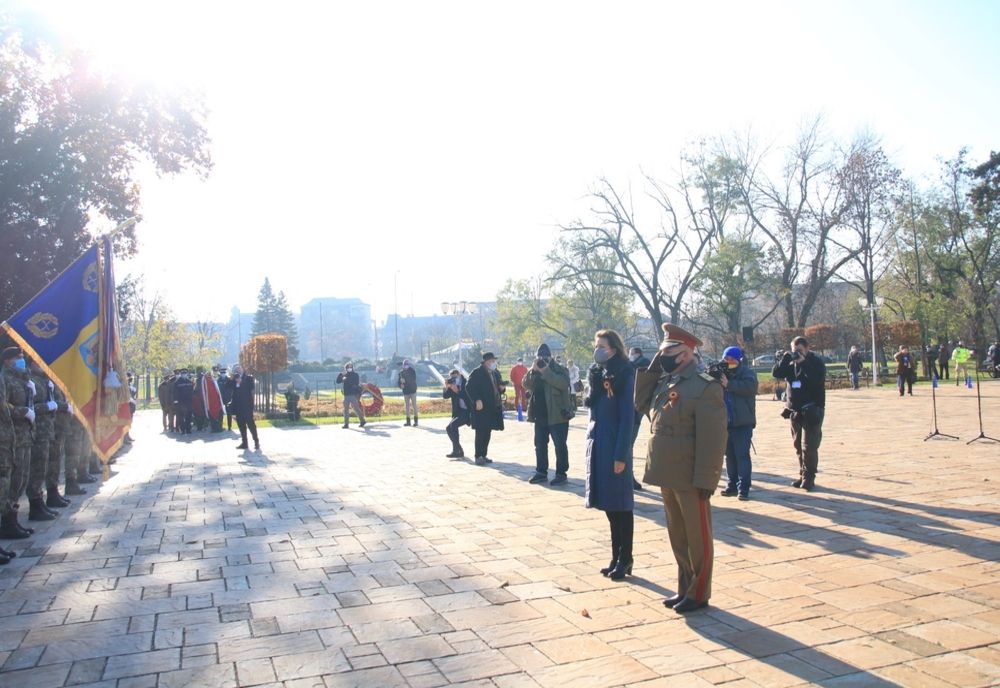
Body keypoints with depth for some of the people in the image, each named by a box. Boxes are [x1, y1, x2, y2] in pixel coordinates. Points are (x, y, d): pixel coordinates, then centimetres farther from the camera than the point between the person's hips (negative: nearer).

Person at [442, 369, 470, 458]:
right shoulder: (453, 385, 8)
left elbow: (468, 396, -21)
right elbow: (445, 396, 1)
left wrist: (457, 391, -28)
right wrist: (447, 387, -15)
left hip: (467, 411, -8)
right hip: (458, 411, 8)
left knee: (452, 426, -21)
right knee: (449, 428, 3)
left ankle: (456, 450, -15)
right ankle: (459, 451, 13)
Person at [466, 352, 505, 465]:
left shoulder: (495, 373, 15)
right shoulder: (477, 373, -9)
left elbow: (497, 387, 26)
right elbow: (469, 388, -15)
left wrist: (501, 388, 3)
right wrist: (477, 400, -23)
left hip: (493, 408, 7)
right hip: (481, 407, -7)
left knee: (487, 432, 10)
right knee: (481, 432, -5)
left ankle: (484, 455, 18)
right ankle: (478, 457, 0)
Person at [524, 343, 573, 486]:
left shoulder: (559, 369, -7)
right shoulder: (534, 370, 11)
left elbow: (564, 383, -25)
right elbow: (526, 385, 0)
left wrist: (546, 371, -25)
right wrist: (533, 370, -14)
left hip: (557, 415, -6)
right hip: (540, 415, 6)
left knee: (560, 445, -1)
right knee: (540, 445, 11)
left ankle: (561, 473, 6)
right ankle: (541, 472, 21)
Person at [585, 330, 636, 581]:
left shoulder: (624, 374, -10)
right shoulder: (597, 372, 11)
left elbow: (627, 416, -14)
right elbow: (589, 403, 6)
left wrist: (621, 455, -17)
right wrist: (595, 383, -11)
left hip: (615, 445, -7)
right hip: (597, 442, 7)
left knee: (620, 503, 1)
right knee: (608, 503, 12)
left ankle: (625, 560, 12)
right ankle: (616, 557, 22)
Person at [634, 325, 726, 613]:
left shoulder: (705, 387, -16)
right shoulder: (663, 382, 9)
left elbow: (713, 439, -18)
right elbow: (642, 404, 14)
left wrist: (705, 481, -19)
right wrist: (651, 367, 5)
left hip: (691, 478, -8)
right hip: (667, 475, 8)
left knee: (697, 537, 8)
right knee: (677, 535, 18)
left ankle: (698, 593, 21)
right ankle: (684, 588, 32)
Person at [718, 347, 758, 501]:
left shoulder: (747, 373, -4)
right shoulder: (721, 373, 9)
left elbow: (750, 387, -23)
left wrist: (728, 384, -27)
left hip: (743, 422, -5)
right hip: (726, 422, 5)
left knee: (742, 455, -6)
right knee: (730, 455, 11)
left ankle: (743, 488, -3)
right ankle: (732, 485, 20)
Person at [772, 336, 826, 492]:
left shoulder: (816, 362, -5)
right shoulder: (790, 362, 9)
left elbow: (817, 379, -22)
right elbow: (776, 373, -3)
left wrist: (803, 363, -25)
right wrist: (784, 358, -15)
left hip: (811, 411, -6)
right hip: (794, 410, 6)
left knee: (809, 446, -8)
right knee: (798, 445, 11)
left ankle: (808, 478, 0)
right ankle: (803, 475, 20)